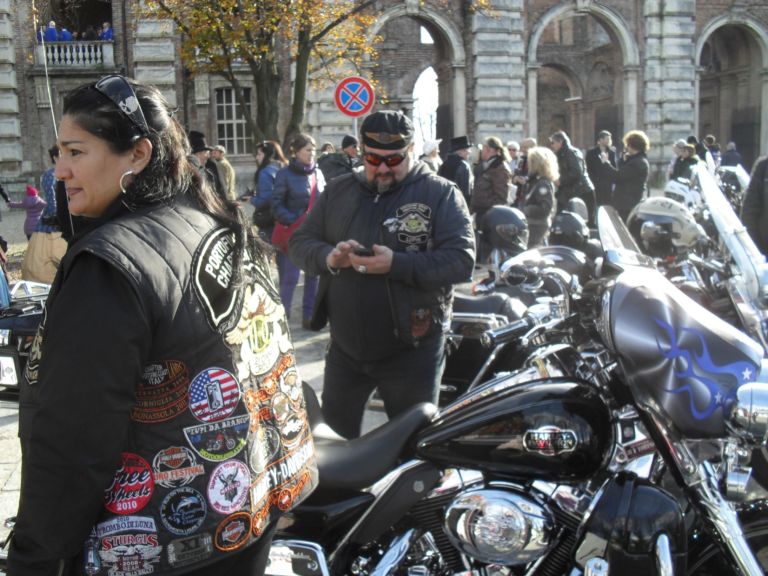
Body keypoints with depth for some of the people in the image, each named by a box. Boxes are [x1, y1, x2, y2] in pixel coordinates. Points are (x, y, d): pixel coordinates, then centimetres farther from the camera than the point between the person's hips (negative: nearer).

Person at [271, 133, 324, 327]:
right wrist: (292, 221, -17)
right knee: (290, 277, -4)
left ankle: (309, 316, 15)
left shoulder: (318, 173, 10)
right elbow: (277, 204, -7)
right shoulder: (286, 174, -5)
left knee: (314, 275, 6)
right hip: (294, 232, -5)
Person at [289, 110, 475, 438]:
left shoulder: (441, 194, -7)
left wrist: (397, 264, -29)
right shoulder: (338, 191, 7)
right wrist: (328, 257, -17)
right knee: (335, 425, 20)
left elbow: (461, 260, -17)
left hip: (411, 350, -4)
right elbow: (300, 242, 6)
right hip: (345, 347, 4)